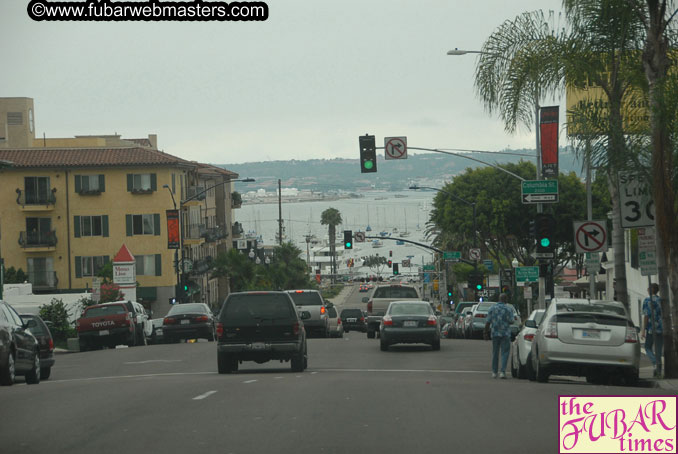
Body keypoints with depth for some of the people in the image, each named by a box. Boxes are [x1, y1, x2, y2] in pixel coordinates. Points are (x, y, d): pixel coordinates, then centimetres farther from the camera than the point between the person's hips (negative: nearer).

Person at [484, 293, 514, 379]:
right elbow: (511, 321, -11)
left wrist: (486, 332, 7)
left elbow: (488, 322, 0)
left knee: (495, 353, 12)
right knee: (504, 353, -1)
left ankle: (494, 372, 16)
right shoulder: (508, 309, -6)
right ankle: (502, 372, -12)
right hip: (505, 334, -3)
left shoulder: (492, 308, 2)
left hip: (495, 333, 3)